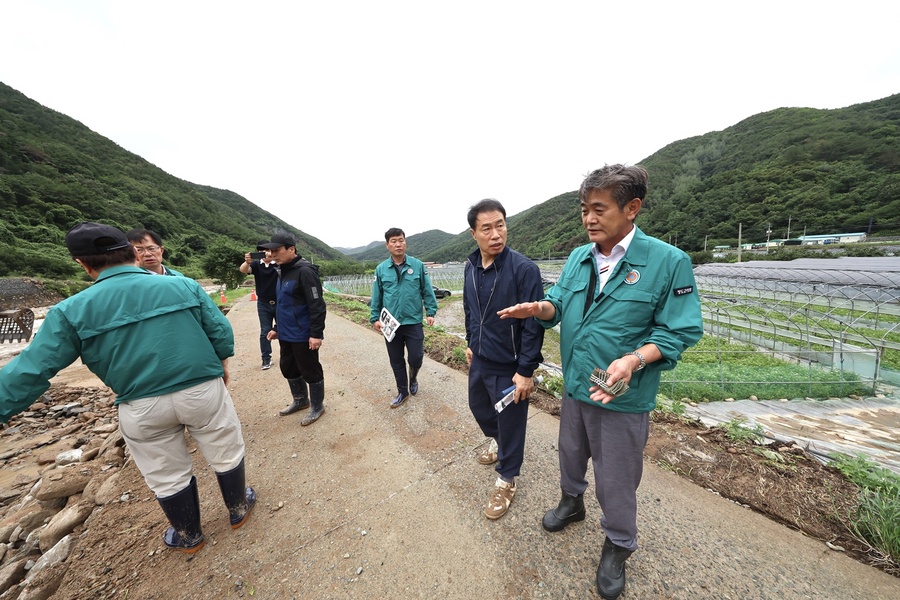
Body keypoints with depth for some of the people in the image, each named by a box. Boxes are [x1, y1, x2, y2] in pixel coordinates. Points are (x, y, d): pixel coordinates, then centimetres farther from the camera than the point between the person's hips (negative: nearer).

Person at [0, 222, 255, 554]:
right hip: (204, 390, 0)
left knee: (168, 477, 23)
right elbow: (221, 331, -5)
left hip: (143, 407, 1)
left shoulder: (72, 310, -7)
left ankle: (188, 536, 45)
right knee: (227, 455, 21)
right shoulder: (184, 285, -8)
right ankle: (238, 510, 43)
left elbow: (29, 372, -4)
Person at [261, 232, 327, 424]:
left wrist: (316, 333, -24)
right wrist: (277, 328, 21)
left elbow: (317, 305, -22)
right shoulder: (282, 271, 12)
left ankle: (317, 406, 23)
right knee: (288, 368, 20)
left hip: (303, 335, -9)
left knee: (310, 371, 4)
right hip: (286, 334, 9)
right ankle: (300, 400, 40)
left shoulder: (305, 271, -17)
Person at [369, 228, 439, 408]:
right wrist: (375, 318, 1)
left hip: (414, 322, -1)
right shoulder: (381, 269, 1)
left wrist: (431, 312, -6)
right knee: (396, 362, 13)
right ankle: (403, 391, 34)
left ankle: (413, 377, 38)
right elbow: (376, 297, 6)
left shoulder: (418, 265, -3)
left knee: (416, 358, 3)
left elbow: (427, 291, 1)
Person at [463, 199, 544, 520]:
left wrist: (526, 370, -17)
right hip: (479, 360, 7)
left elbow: (533, 324, -20)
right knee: (478, 406, 26)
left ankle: (506, 479, 38)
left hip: (509, 367, -6)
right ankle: (497, 441, 57)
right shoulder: (471, 266, -1)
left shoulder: (524, 269, -21)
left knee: (510, 422, 12)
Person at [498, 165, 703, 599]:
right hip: (575, 385, 5)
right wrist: (539, 307, -19)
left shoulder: (668, 261, -15)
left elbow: (679, 332, -13)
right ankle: (572, 502, 57)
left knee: (616, 479, 15)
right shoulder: (578, 258, 1)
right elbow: (560, 305, 4)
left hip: (623, 396, -5)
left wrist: (634, 359, -30)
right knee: (571, 453, 27)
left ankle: (617, 547, 45)